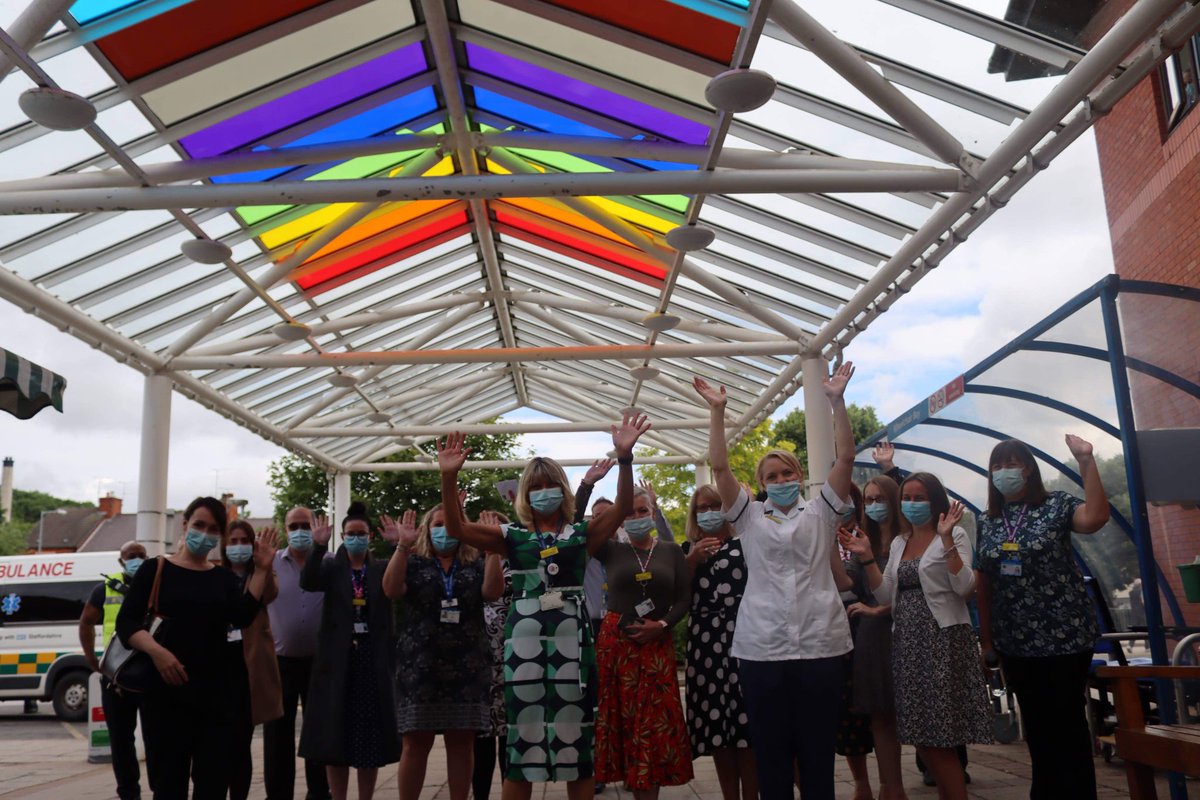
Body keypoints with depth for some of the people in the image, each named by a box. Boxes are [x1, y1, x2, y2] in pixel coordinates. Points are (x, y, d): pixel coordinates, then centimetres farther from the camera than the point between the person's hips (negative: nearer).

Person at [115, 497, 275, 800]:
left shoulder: (225, 577, 11)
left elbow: (242, 617, -5)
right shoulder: (155, 569, 2)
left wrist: (261, 570, -8)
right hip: (167, 689, -3)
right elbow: (126, 622, -5)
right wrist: (157, 651, -21)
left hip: (215, 691, 3)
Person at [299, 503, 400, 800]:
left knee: (370, 735, 5)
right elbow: (307, 582, -16)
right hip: (338, 660, 0)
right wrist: (318, 546, -31)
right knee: (335, 735, 4)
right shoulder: (332, 567, 3)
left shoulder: (382, 569, 6)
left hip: (374, 659, 1)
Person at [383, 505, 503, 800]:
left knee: (462, 743, 5)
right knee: (416, 743, 0)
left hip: (466, 668, 2)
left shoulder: (475, 565, 11)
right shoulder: (414, 563, 7)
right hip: (420, 666, -1)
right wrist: (402, 546, -20)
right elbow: (391, 590, -11)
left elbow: (493, 591, -7)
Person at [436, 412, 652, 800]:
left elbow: (622, 508, -5)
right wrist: (449, 478, -14)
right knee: (521, 733, 5)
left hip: (572, 635, 0)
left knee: (576, 732, 7)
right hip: (524, 636, 0)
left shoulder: (582, 533, 9)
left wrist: (624, 457, -19)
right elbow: (457, 528, -1)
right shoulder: (513, 536, 9)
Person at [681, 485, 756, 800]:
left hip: (741, 637, -3)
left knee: (747, 725, -5)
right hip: (705, 642, 3)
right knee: (716, 726, 6)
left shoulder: (744, 543, 6)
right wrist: (692, 560, -7)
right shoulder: (688, 549, 15)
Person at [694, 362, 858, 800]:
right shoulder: (749, 517, 11)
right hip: (761, 649, 0)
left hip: (822, 645, 0)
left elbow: (846, 457, 2)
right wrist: (717, 411, -5)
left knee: (818, 750, 7)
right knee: (770, 752, 5)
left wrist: (837, 401, -5)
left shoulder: (821, 512, 11)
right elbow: (719, 467, 1)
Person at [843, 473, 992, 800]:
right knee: (920, 733, 9)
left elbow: (965, 588, -16)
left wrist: (947, 540, -22)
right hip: (908, 642, 6)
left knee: (940, 735, -5)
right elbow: (886, 595, 11)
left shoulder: (954, 536, -4)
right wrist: (866, 556, 1)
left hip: (943, 640, -6)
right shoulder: (899, 543, 14)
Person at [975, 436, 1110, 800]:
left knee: (1067, 722, 3)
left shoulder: (1057, 505, -5)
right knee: (1036, 724, 16)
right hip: (1015, 641, 5)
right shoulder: (988, 522, 8)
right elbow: (984, 582, 11)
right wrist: (986, 636, 10)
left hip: (1064, 635, -5)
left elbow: (1095, 517, -28)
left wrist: (1086, 461, -29)